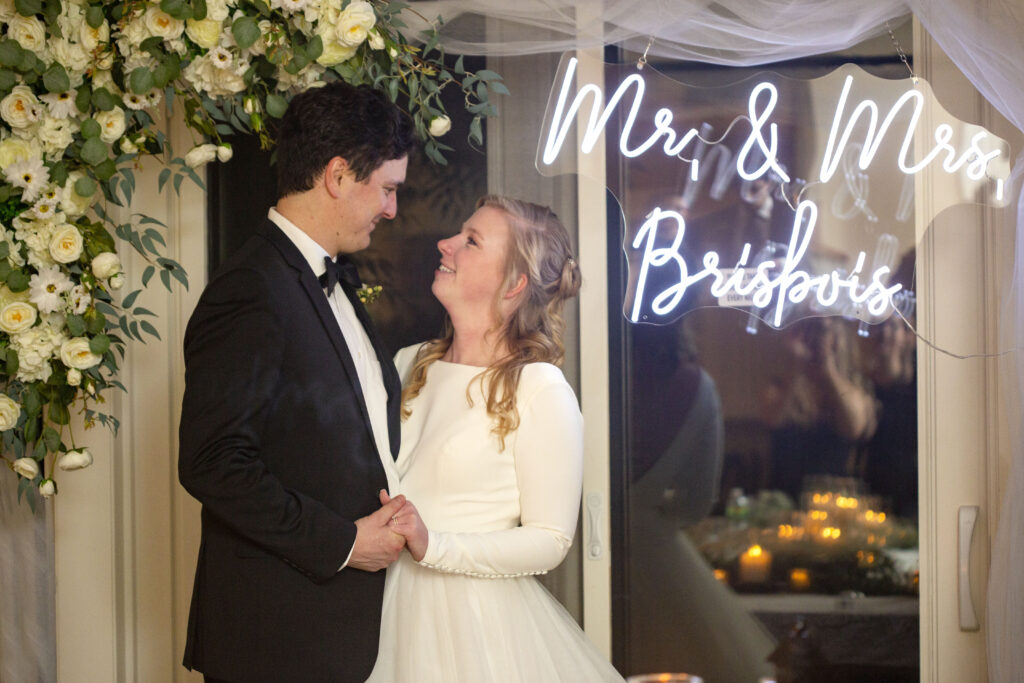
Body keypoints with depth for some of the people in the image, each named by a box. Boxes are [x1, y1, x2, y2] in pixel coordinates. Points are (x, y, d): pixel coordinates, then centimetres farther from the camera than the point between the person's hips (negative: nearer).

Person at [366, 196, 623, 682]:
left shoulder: (540, 390, -11)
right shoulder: (409, 365, 6)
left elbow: (550, 541, -12)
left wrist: (433, 546, -22)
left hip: (475, 620, -5)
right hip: (392, 606, 5)